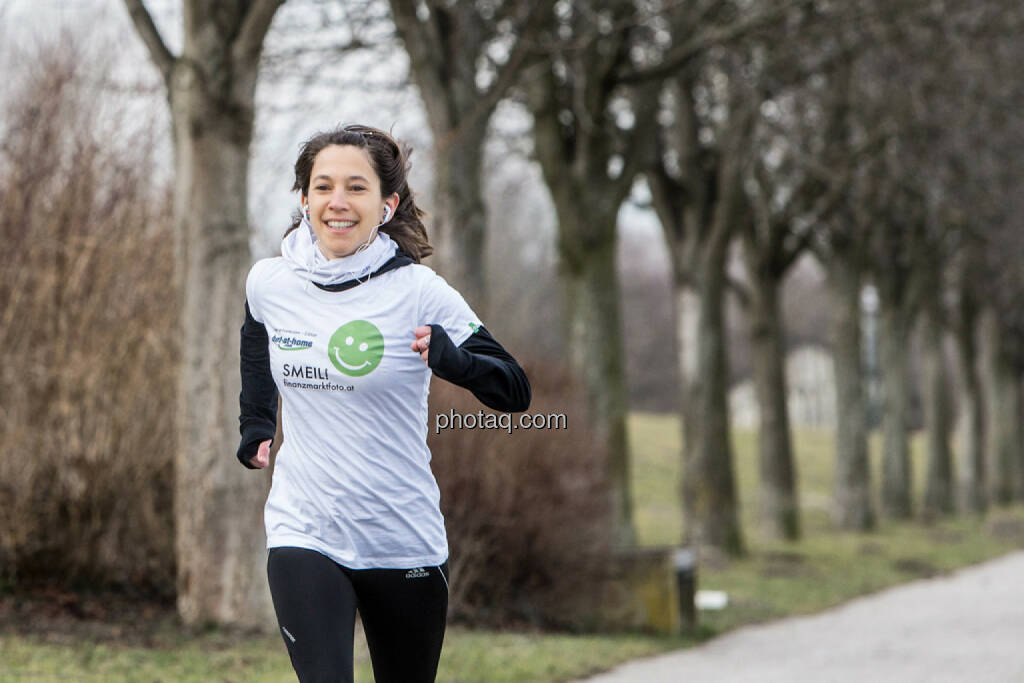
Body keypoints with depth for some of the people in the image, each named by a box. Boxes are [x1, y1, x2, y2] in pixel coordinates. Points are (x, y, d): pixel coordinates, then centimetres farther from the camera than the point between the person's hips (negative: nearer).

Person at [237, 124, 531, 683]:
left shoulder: (419, 292, -10)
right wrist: (255, 427, 22)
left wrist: (452, 360, -30)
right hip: (303, 535, 1)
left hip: (404, 545, -1)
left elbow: (514, 393, -12)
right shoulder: (269, 282, 0)